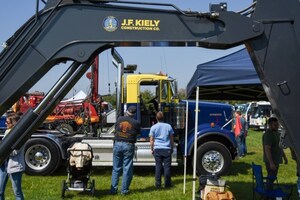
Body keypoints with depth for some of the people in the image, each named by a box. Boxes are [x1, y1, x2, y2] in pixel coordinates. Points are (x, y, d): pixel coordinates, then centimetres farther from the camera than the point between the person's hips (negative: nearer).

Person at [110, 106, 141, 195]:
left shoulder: (119, 119, 3)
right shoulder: (136, 123, -5)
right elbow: (138, 133, 8)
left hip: (118, 144, 3)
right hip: (128, 145, -3)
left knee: (116, 168, 11)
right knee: (127, 169, 5)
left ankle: (113, 189, 12)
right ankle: (124, 190, 9)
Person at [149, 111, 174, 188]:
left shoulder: (153, 127, 2)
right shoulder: (168, 126, 4)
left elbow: (151, 140, 3)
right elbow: (172, 139, 10)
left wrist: (152, 149, 14)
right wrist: (172, 148, 20)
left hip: (157, 149, 0)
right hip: (167, 149, 0)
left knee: (158, 166, 5)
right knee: (167, 166, 4)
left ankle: (158, 184, 7)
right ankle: (167, 184, 8)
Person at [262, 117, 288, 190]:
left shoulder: (276, 132, 10)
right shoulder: (268, 134, -21)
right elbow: (267, 149, -26)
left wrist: (284, 157, 22)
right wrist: (271, 163, -29)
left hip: (276, 160, 10)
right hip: (271, 161, -10)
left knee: (272, 178, 18)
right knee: (271, 178, -3)